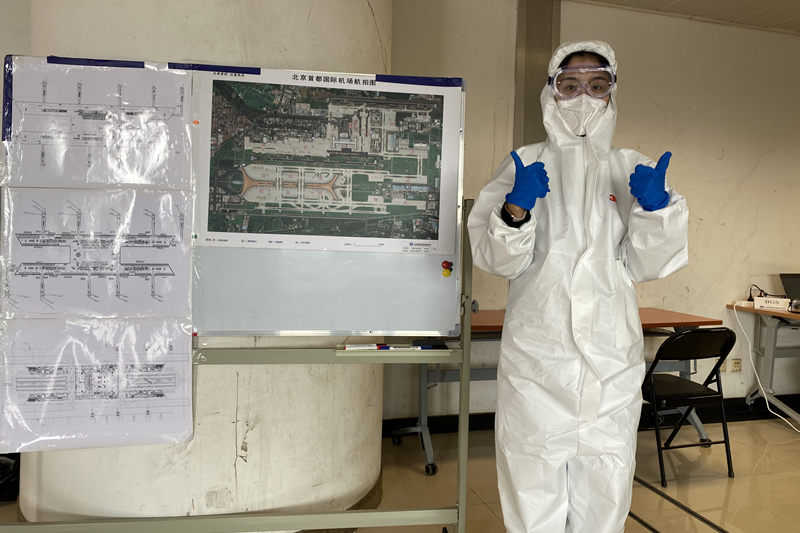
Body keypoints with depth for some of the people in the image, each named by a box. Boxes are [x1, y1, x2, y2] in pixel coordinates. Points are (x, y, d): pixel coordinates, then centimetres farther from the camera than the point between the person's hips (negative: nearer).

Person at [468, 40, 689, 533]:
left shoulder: (632, 170, 11)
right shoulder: (525, 165, 4)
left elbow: (649, 264, 6)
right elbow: (497, 259, -3)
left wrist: (656, 207, -10)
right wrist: (516, 210, -21)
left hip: (613, 361, 2)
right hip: (538, 354, -2)